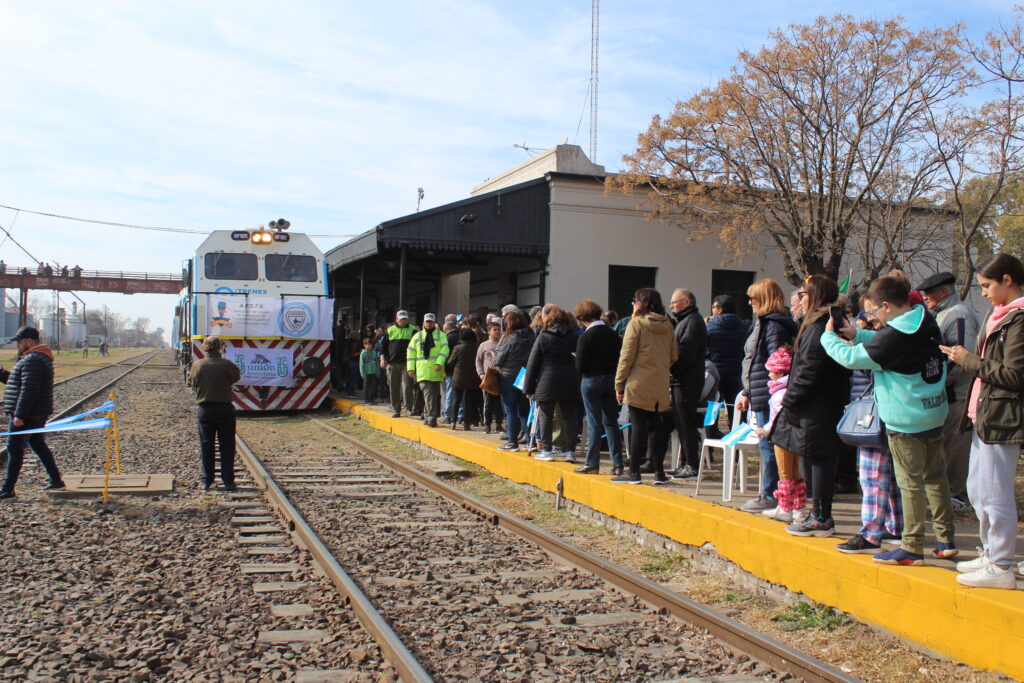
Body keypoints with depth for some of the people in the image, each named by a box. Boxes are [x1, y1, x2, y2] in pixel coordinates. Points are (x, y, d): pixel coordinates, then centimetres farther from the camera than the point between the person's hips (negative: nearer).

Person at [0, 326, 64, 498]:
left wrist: (19, 415, -25)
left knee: (15, 449, -5)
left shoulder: (32, 360, -17)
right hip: (37, 415, 10)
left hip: (26, 416, -10)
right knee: (39, 446, 15)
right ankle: (56, 481, 18)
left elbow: (28, 390, -24)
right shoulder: (41, 358, 17)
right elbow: (19, 382, 26)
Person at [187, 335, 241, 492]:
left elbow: (192, 384, 5)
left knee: (206, 446, 12)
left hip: (204, 409, 2)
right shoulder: (227, 364, -12)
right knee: (227, 446, 7)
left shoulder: (197, 365, -6)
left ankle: (207, 481, 16)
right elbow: (236, 377, 5)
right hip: (224, 409, -2)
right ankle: (228, 481, 8)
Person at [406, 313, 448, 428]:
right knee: (428, 394, -12)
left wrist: (439, 363, -19)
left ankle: (428, 416, 22)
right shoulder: (417, 336, 12)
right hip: (423, 371, -1)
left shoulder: (441, 335, 8)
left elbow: (444, 350, -5)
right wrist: (411, 368, 3)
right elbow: (411, 353, 12)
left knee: (435, 394, 8)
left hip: (436, 371, 1)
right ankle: (431, 418, -17)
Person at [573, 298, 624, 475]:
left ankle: (592, 464, 6)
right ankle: (617, 463, 10)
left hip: (591, 380, -5)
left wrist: (583, 371, 8)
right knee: (611, 422, 10)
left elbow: (580, 365, -12)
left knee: (594, 422, 1)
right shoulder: (613, 334, 3)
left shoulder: (586, 336, -13)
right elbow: (620, 359, 5)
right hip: (611, 379, 5)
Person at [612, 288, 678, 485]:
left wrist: (619, 385, -4)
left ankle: (634, 472, 4)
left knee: (638, 426, -1)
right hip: (661, 385, 5)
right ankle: (659, 472, 12)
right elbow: (674, 356, 13)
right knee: (656, 426, 10)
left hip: (639, 384, -5)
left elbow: (626, 357, -9)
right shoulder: (667, 325, 10)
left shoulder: (636, 323, -7)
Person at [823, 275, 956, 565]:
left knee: (910, 483, -2)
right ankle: (946, 540, 23)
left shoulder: (894, 336, -20)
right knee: (936, 477, 15)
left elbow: (851, 357, -13)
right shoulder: (927, 324, 4)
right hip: (934, 415, 8)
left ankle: (912, 547, 5)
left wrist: (828, 335, 1)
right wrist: (857, 334, 11)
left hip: (906, 421, -8)